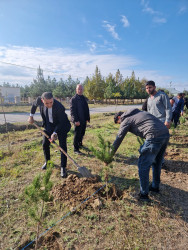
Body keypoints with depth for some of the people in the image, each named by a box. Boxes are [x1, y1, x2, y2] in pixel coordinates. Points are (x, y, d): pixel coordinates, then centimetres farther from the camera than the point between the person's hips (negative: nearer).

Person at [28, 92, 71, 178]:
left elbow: (61, 123, -24)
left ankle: (63, 168, 4)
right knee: (45, 144, 11)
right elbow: (34, 104, 6)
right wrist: (31, 116, 10)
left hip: (61, 126, -4)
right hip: (48, 125, 5)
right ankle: (47, 161, 37)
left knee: (63, 146, -8)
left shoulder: (59, 107, -34)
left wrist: (55, 133, -30)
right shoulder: (39, 100, -20)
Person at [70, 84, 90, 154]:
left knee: (82, 133, 17)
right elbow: (72, 111, -13)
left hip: (84, 120, 7)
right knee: (77, 134, -1)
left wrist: (87, 118, 10)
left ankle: (80, 144, 36)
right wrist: (75, 120, -20)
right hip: (78, 121, -7)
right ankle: (76, 149, 9)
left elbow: (87, 109, 17)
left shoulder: (84, 98, 13)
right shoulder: (73, 99, -8)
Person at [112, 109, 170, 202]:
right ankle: (155, 186, 42)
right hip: (166, 133, 9)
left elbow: (118, 139, 2)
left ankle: (144, 194, 15)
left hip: (154, 137, -9)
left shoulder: (126, 120, 4)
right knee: (157, 162, 24)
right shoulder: (138, 112, 27)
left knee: (143, 165, 4)